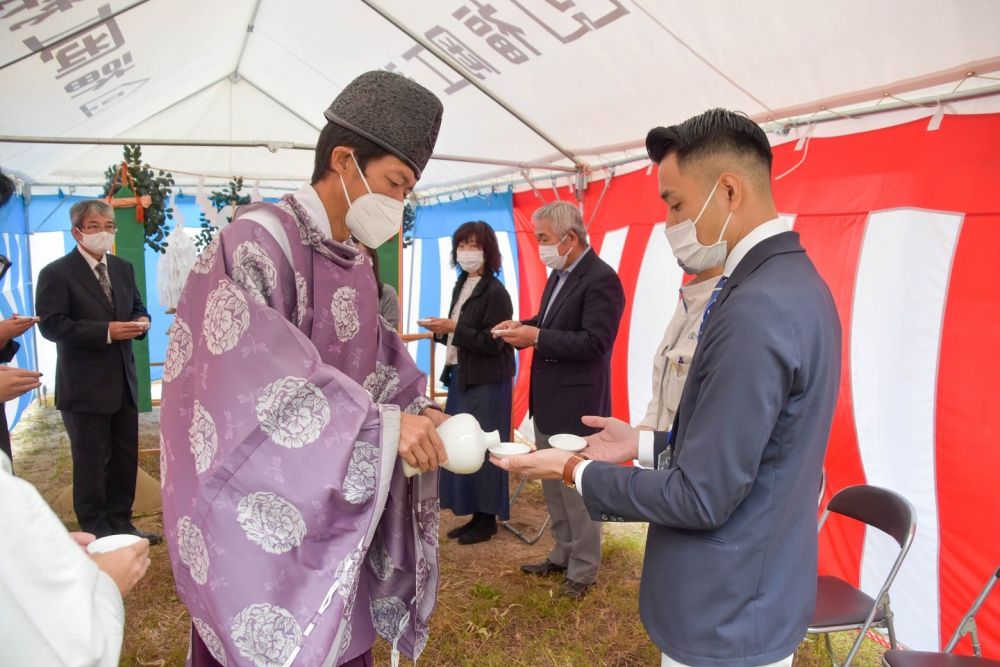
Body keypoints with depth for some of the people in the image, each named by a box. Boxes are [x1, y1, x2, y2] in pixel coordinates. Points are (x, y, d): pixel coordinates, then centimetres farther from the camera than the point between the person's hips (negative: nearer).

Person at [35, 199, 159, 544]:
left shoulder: (123, 268, 10)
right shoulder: (56, 273, -9)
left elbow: (136, 307, 19)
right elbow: (51, 325, -16)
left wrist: (141, 321, -5)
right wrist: (106, 331, -24)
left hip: (123, 382, 6)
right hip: (85, 386, -6)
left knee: (125, 458, 14)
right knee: (91, 463, 5)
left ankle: (121, 522, 28)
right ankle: (96, 534, 18)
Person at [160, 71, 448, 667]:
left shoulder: (356, 262, 10)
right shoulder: (260, 239, -16)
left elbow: (371, 363, 10)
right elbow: (257, 373, -27)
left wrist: (418, 410, -9)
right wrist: (381, 424, -30)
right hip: (264, 518, -7)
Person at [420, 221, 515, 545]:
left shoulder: (495, 292, -13)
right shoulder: (461, 286, 13)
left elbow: (490, 343, -18)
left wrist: (453, 327, -20)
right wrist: (441, 331, -1)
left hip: (486, 382, -9)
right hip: (460, 376, 9)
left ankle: (487, 519, 12)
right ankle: (474, 515, 23)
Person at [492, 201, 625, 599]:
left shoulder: (601, 279, -18)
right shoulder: (559, 274, 10)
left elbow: (594, 342, -25)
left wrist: (536, 338, -25)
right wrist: (524, 326, -1)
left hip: (576, 405, -9)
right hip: (547, 401, 10)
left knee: (578, 490, 3)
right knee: (553, 487, 20)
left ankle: (583, 570, 20)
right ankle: (562, 556, 36)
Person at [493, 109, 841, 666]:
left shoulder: (755, 310, -29)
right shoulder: (795, 282, 3)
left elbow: (700, 497, -25)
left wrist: (577, 470, -14)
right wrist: (646, 443, 6)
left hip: (728, 618, -9)